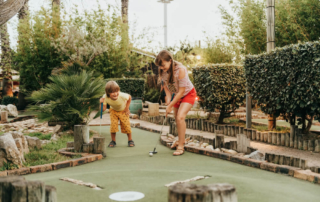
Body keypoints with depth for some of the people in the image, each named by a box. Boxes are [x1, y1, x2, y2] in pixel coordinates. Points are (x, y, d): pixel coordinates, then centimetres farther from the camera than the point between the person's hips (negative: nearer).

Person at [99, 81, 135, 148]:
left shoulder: (122, 96, -39)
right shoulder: (105, 97, -34)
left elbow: (129, 97, -16)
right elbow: (103, 109, -30)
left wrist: (127, 108, -13)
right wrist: (101, 103, -48)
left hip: (123, 110, -1)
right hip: (113, 111, 1)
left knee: (126, 124, -6)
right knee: (113, 124, -12)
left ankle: (130, 140, 12)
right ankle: (113, 141, 5)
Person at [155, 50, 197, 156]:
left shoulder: (180, 70, -34)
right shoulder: (162, 70, -15)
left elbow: (181, 91, -29)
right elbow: (166, 84, 2)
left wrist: (170, 106, -24)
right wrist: (168, 97, -14)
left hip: (188, 94, -7)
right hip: (177, 95, 7)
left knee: (180, 117, -21)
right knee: (177, 118, 10)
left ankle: (181, 146, -13)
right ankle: (180, 140, 32)